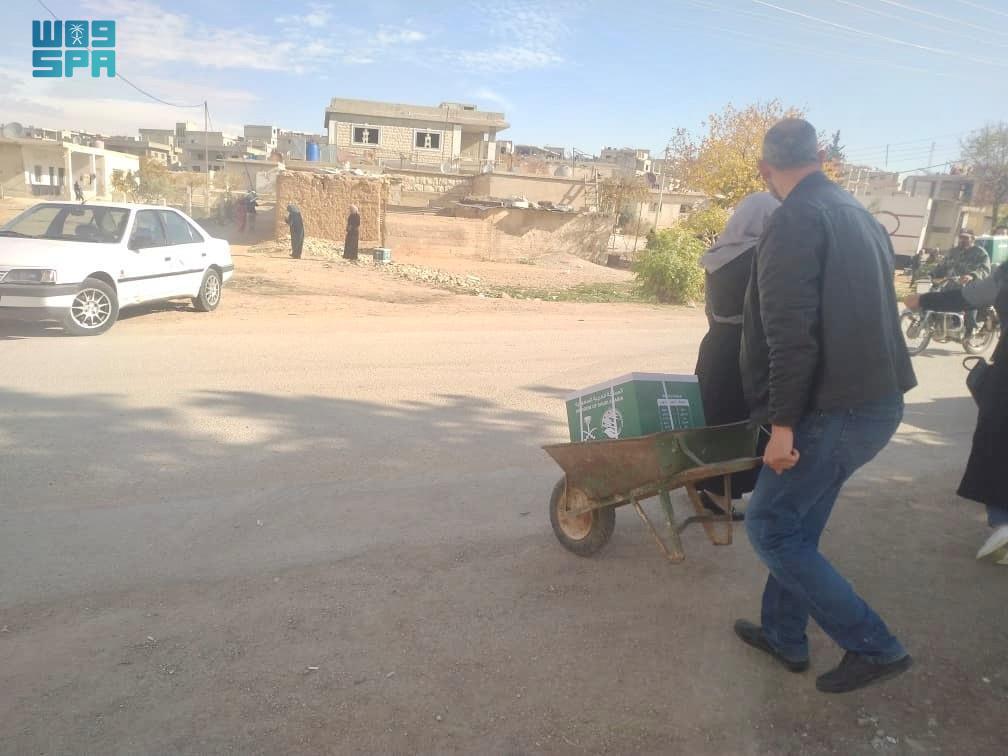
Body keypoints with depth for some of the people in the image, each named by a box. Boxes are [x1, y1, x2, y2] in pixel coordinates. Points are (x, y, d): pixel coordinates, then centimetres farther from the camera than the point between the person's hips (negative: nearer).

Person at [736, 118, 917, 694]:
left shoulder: (797, 221, -14)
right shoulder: (862, 217, 16)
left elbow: (791, 334, -23)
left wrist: (782, 424, -21)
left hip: (833, 410, -9)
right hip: (877, 400, 10)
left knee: (770, 528, 4)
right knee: (798, 526, 19)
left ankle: (873, 646, 11)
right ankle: (784, 635, 31)